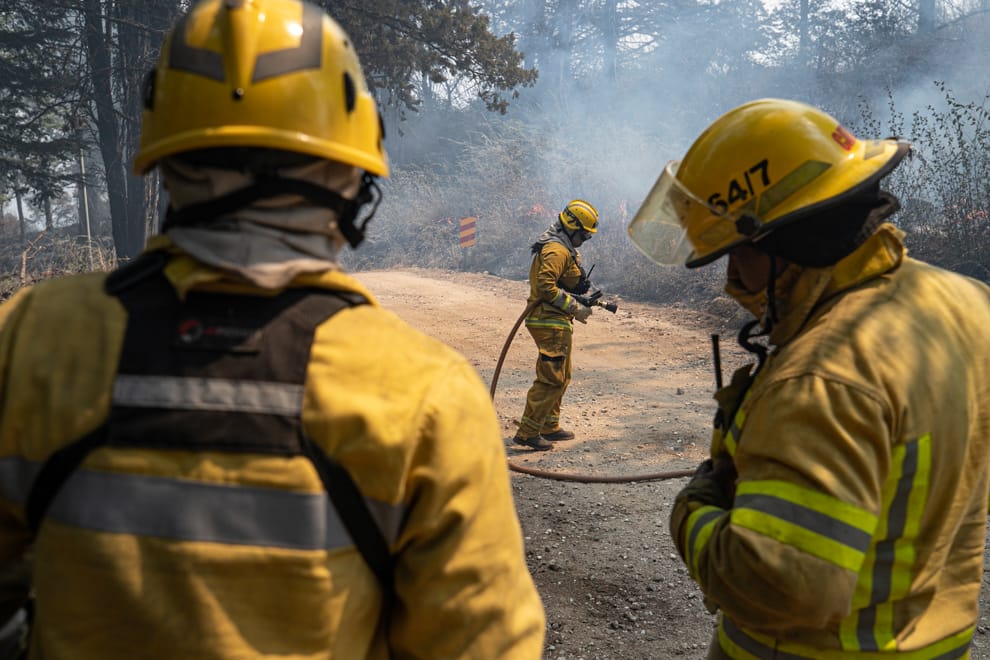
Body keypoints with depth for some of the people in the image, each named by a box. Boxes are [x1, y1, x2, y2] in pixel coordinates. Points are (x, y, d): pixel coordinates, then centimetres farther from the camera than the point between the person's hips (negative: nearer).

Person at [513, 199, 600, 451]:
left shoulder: (565, 248, 18)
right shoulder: (557, 250, -17)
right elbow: (545, 287, -25)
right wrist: (575, 308, -19)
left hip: (557, 322, 11)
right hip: (551, 323, -11)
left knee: (561, 378, 18)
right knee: (551, 378, -10)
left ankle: (549, 427, 28)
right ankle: (527, 432, -7)